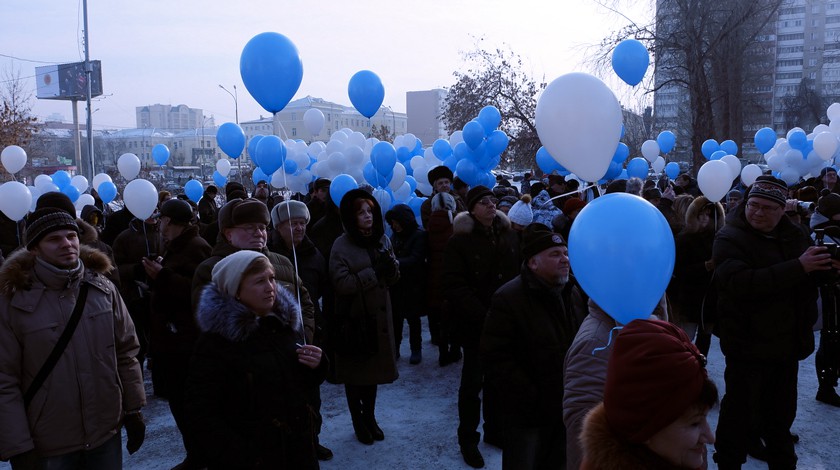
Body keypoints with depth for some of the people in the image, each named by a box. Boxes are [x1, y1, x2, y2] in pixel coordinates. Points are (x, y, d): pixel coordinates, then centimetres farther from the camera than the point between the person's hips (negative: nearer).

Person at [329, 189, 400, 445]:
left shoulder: (382, 239, 5)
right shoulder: (342, 246, -12)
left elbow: (393, 278, 7)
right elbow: (341, 284, -20)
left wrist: (390, 266, -15)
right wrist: (373, 273, -22)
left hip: (378, 316, 4)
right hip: (353, 317, -4)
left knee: (374, 368, 15)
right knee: (355, 372, 9)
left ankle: (370, 418, 32)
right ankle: (359, 422, 27)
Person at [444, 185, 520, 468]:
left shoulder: (508, 235, 5)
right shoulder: (460, 240, -8)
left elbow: (519, 273, 7)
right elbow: (455, 286, -13)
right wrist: (482, 315, -20)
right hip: (475, 324, -4)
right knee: (473, 382, 6)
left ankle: (494, 430, 32)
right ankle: (468, 439, 20)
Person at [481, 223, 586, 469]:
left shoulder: (573, 292, 6)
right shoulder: (509, 298, -15)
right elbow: (496, 358, -18)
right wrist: (531, 399, -20)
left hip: (567, 409, 6)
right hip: (528, 414, -6)